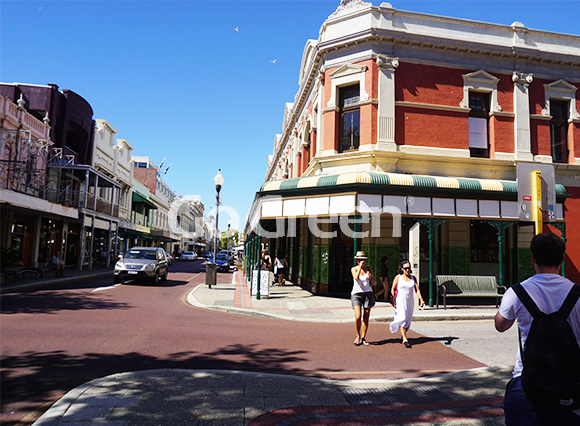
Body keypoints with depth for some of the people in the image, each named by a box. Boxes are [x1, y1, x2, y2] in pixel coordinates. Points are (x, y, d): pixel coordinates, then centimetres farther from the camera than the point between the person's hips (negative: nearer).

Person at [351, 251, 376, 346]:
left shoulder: (369, 269, 8)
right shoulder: (354, 269, 2)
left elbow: (374, 284, 8)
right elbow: (356, 277, -19)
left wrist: (371, 277, -12)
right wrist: (360, 266, -15)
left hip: (368, 294, 2)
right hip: (356, 294, -2)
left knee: (366, 318, 4)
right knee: (358, 317, -14)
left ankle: (363, 338, 18)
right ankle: (358, 335, 10)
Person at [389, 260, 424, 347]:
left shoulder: (413, 278, 5)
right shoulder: (398, 277, -3)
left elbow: (417, 290, 0)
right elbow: (393, 289, -1)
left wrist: (421, 299, -15)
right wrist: (393, 301, -9)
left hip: (410, 302, 4)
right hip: (400, 301, -4)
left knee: (408, 320, 11)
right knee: (402, 319, -14)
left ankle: (403, 334, 34)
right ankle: (405, 339, -16)